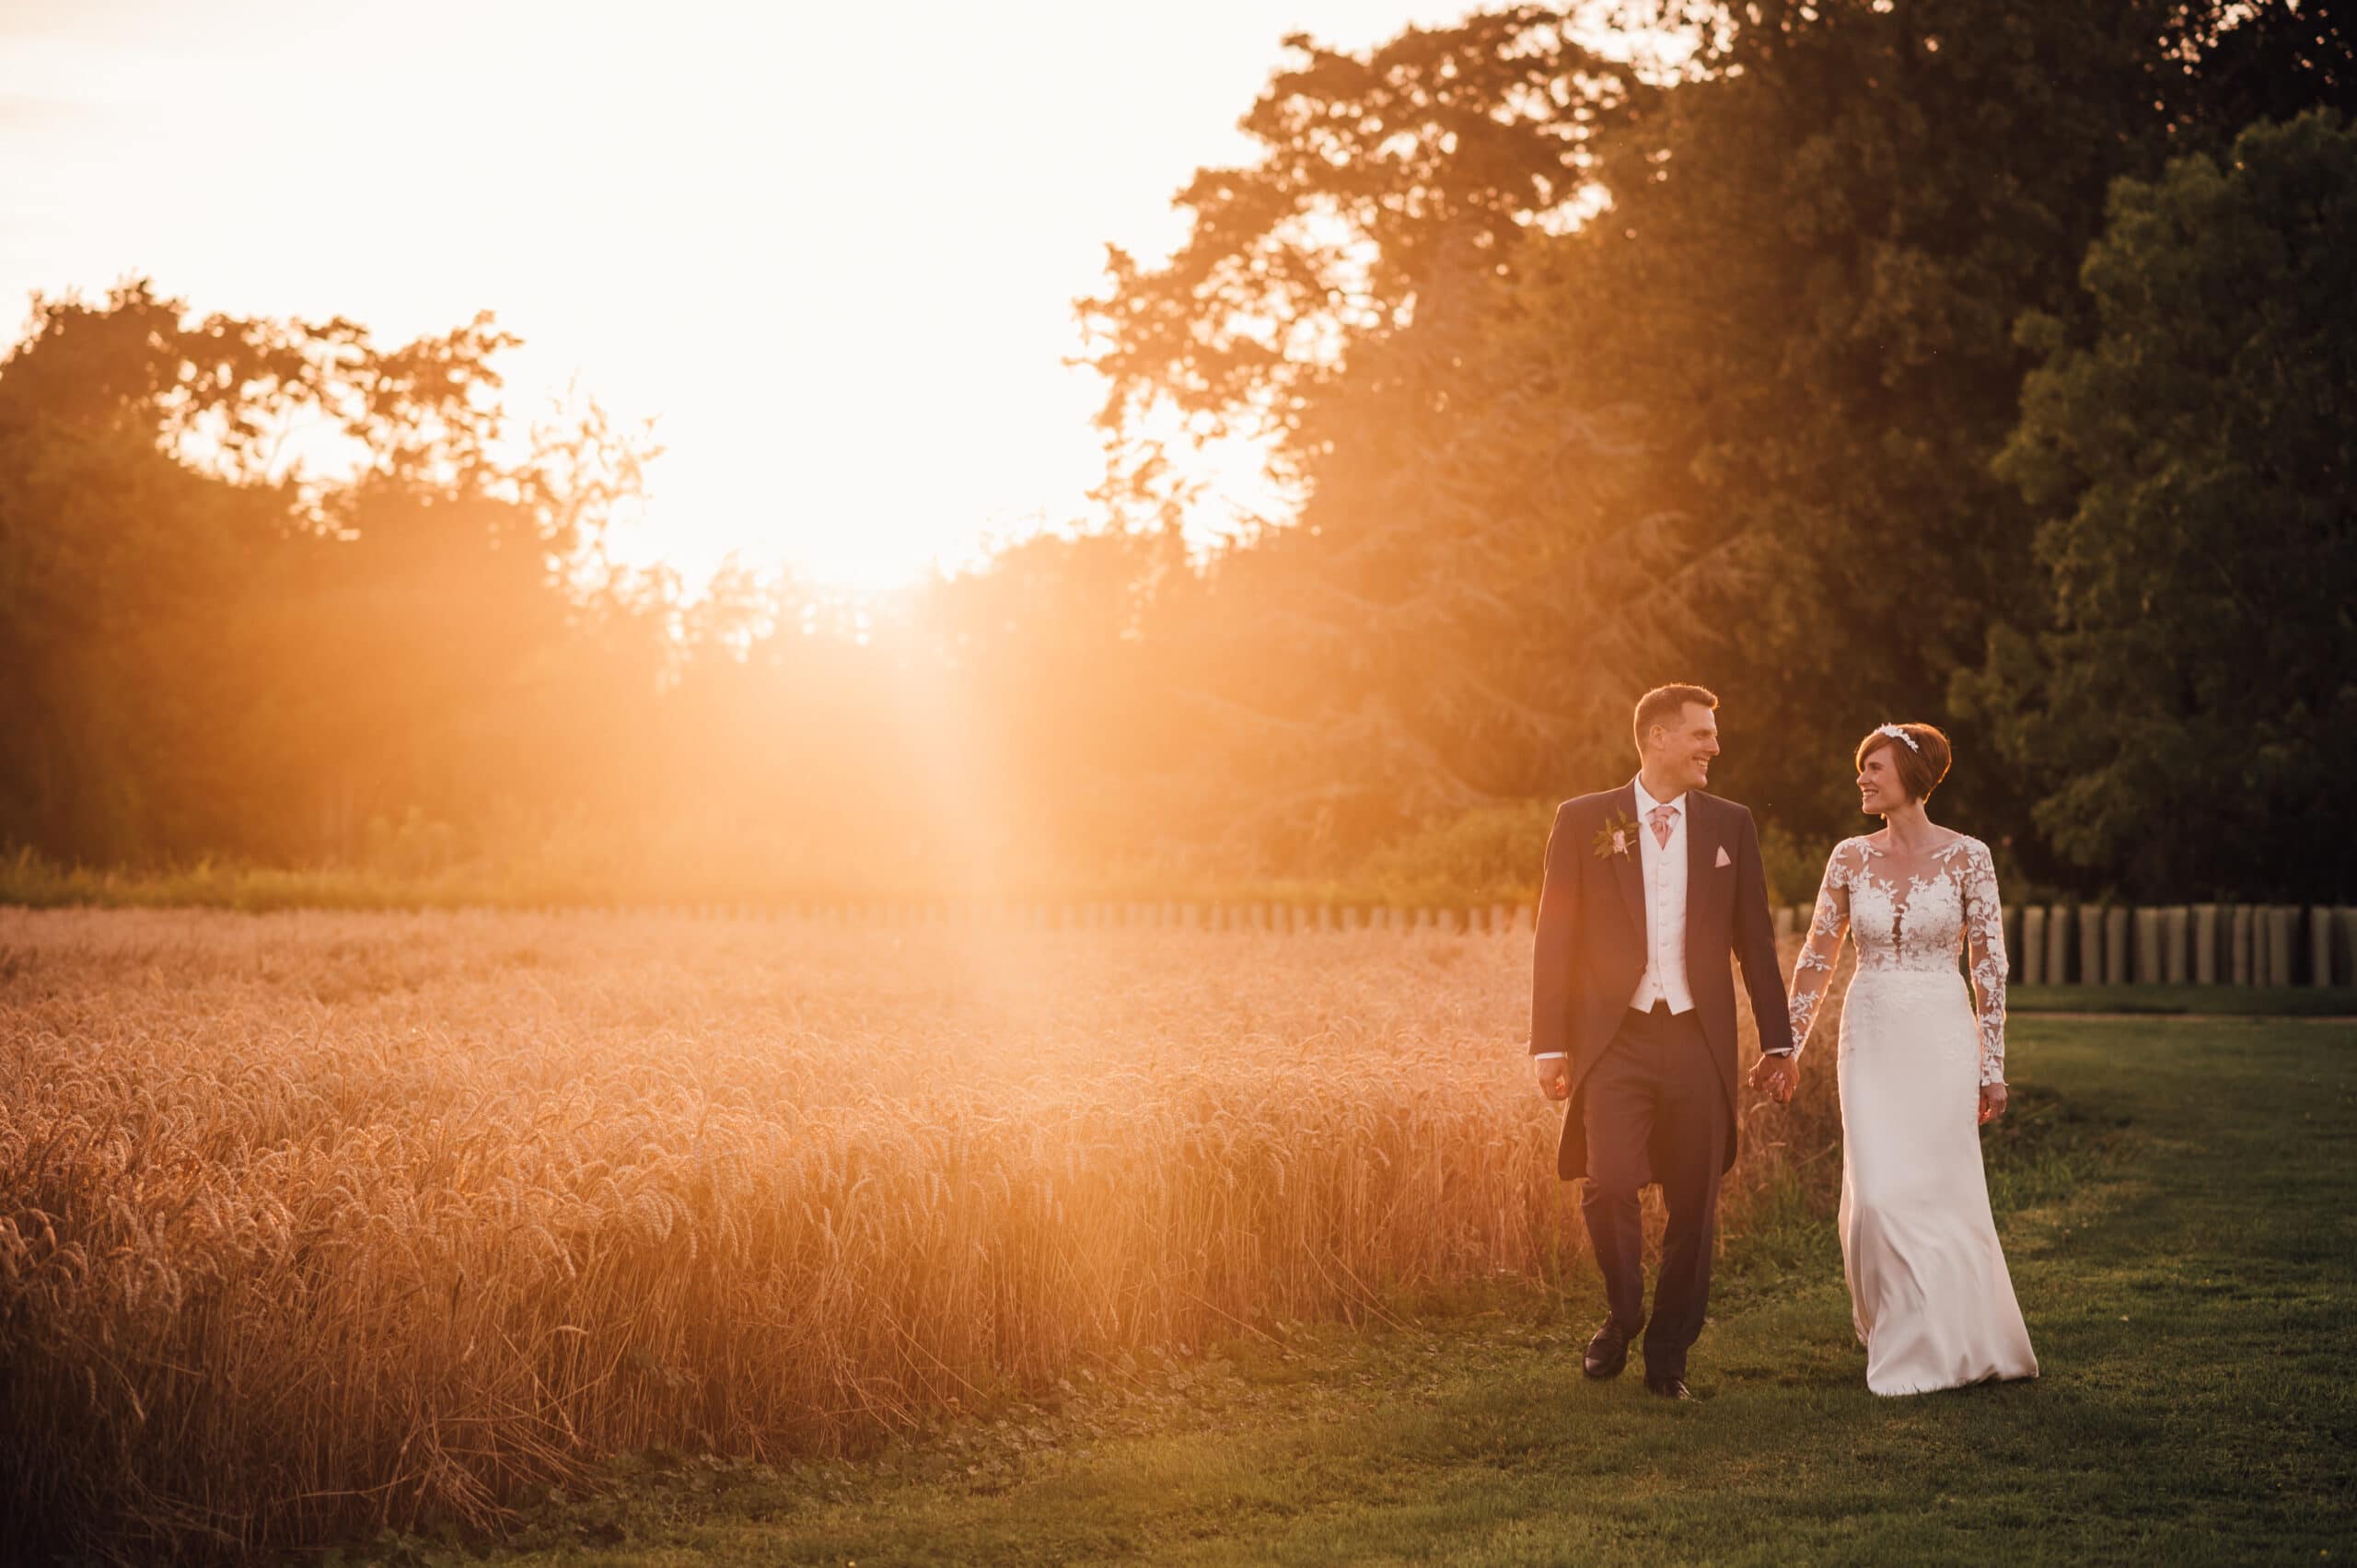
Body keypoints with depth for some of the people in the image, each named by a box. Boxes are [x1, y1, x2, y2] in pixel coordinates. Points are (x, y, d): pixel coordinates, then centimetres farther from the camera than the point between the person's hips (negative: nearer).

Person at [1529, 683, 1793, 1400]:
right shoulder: (1583, 822, 2)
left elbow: (1754, 939, 12)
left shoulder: (1730, 824, 9)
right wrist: (1551, 1044, -3)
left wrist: (1777, 1039, 10)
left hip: (1698, 1041, 2)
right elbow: (1556, 939, 2)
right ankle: (1622, 1315, 11)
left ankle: (1669, 1354, 19)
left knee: (1694, 1206, 3)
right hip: (1615, 1040, -2)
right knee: (1610, 1184, -16)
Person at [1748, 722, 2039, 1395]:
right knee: (1877, 1196, -3)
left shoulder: (1967, 857, -4)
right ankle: (1898, 1337, 15)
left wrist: (1992, 1066, -5)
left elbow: (1990, 965, -3)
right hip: (1871, 1038, 2)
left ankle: (1950, 1346, 14)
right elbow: (1817, 957, 9)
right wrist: (1788, 1047, 6)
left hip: (1941, 1039, -2)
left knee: (1940, 1192, 0)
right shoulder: (1850, 857, 4)